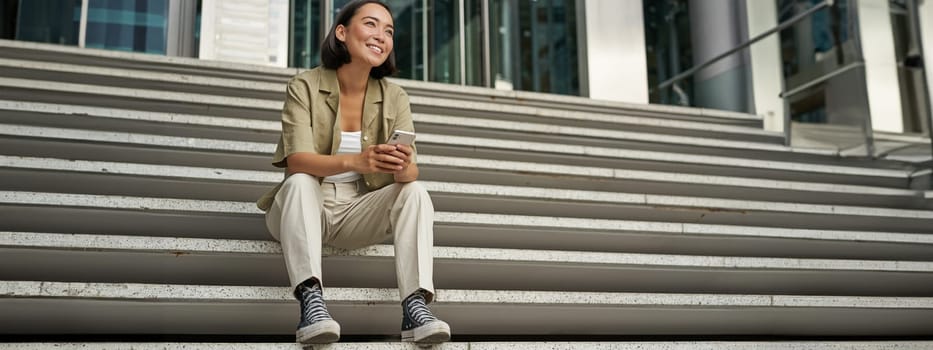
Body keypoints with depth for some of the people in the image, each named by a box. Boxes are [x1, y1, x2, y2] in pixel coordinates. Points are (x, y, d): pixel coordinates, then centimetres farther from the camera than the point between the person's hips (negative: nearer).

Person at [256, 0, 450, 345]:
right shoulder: (304, 87, -11)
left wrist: (402, 167, -37)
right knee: (300, 183, -33)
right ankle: (311, 302, -44)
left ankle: (415, 306, -35)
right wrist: (354, 162, -43)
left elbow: (409, 173, -11)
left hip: (356, 212, 3)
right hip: (303, 210, -3)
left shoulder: (394, 98, -2)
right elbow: (296, 161, -24)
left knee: (415, 192, -21)